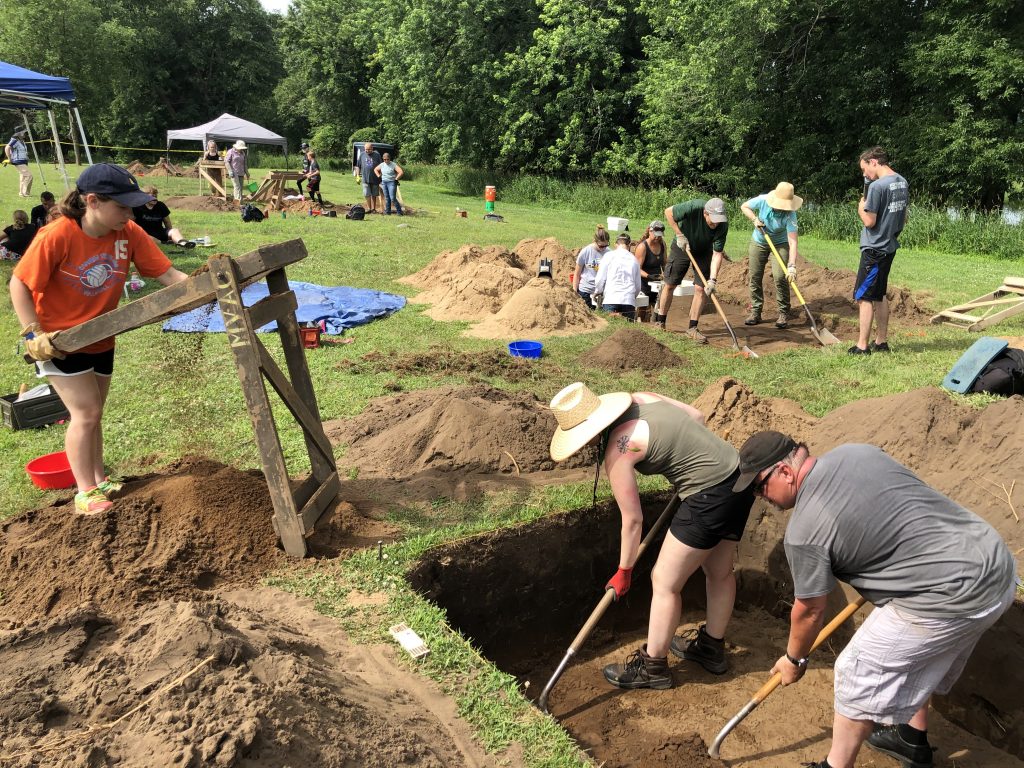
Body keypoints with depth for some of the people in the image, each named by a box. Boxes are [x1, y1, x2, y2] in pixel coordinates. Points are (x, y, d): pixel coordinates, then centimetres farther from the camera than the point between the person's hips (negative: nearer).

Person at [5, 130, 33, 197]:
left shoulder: (21, 141, 14)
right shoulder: (15, 141, -14)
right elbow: (7, 148, -22)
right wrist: (9, 159, -17)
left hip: (23, 162, 10)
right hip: (19, 162, -10)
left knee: (23, 177, 11)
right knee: (28, 175, -16)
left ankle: (21, 193, 16)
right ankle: (25, 192, -13)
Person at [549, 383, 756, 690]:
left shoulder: (616, 450, -17)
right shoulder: (640, 398, 3)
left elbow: (632, 519, -10)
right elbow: (697, 416, 13)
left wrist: (624, 571, 3)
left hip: (709, 496, -10)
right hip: (737, 477, 10)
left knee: (664, 582, 5)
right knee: (720, 572, 24)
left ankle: (652, 667, 21)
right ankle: (712, 648, 43)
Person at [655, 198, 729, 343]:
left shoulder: (723, 225, -29)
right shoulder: (693, 207, -36)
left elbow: (717, 254, -26)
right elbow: (668, 212, -21)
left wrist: (712, 279, -34)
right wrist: (680, 235, -23)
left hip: (704, 252, 1)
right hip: (682, 246, -1)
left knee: (700, 288, -7)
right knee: (669, 285, 2)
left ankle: (692, 328, 3)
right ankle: (660, 322, 17)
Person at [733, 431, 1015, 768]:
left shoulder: (804, 530, -18)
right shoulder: (856, 451, 2)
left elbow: (810, 610, -5)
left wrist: (794, 659, 13)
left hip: (951, 597, -9)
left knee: (859, 675, 5)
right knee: (917, 657, 30)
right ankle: (913, 740, 49)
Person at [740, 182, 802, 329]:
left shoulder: (790, 215, -30)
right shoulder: (762, 200, -24)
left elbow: (793, 242, -35)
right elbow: (744, 206, -4)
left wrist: (792, 266, -44)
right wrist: (754, 219, -22)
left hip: (780, 244, -3)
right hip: (758, 242, 3)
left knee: (780, 277, -16)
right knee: (754, 277, 2)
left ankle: (783, 313, -3)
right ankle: (755, 312, 13)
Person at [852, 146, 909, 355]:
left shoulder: (877, 186, -19)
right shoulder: (902, 183, 9)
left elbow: (869, 221, -17)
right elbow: (904, 218, 15)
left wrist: (861, 207, -1)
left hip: (874, 249, -9)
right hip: (889, 247, 9)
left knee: (863, 297, -3)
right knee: (879, 295, 17)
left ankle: (862, 346, -2)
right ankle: (881, 341, 22)